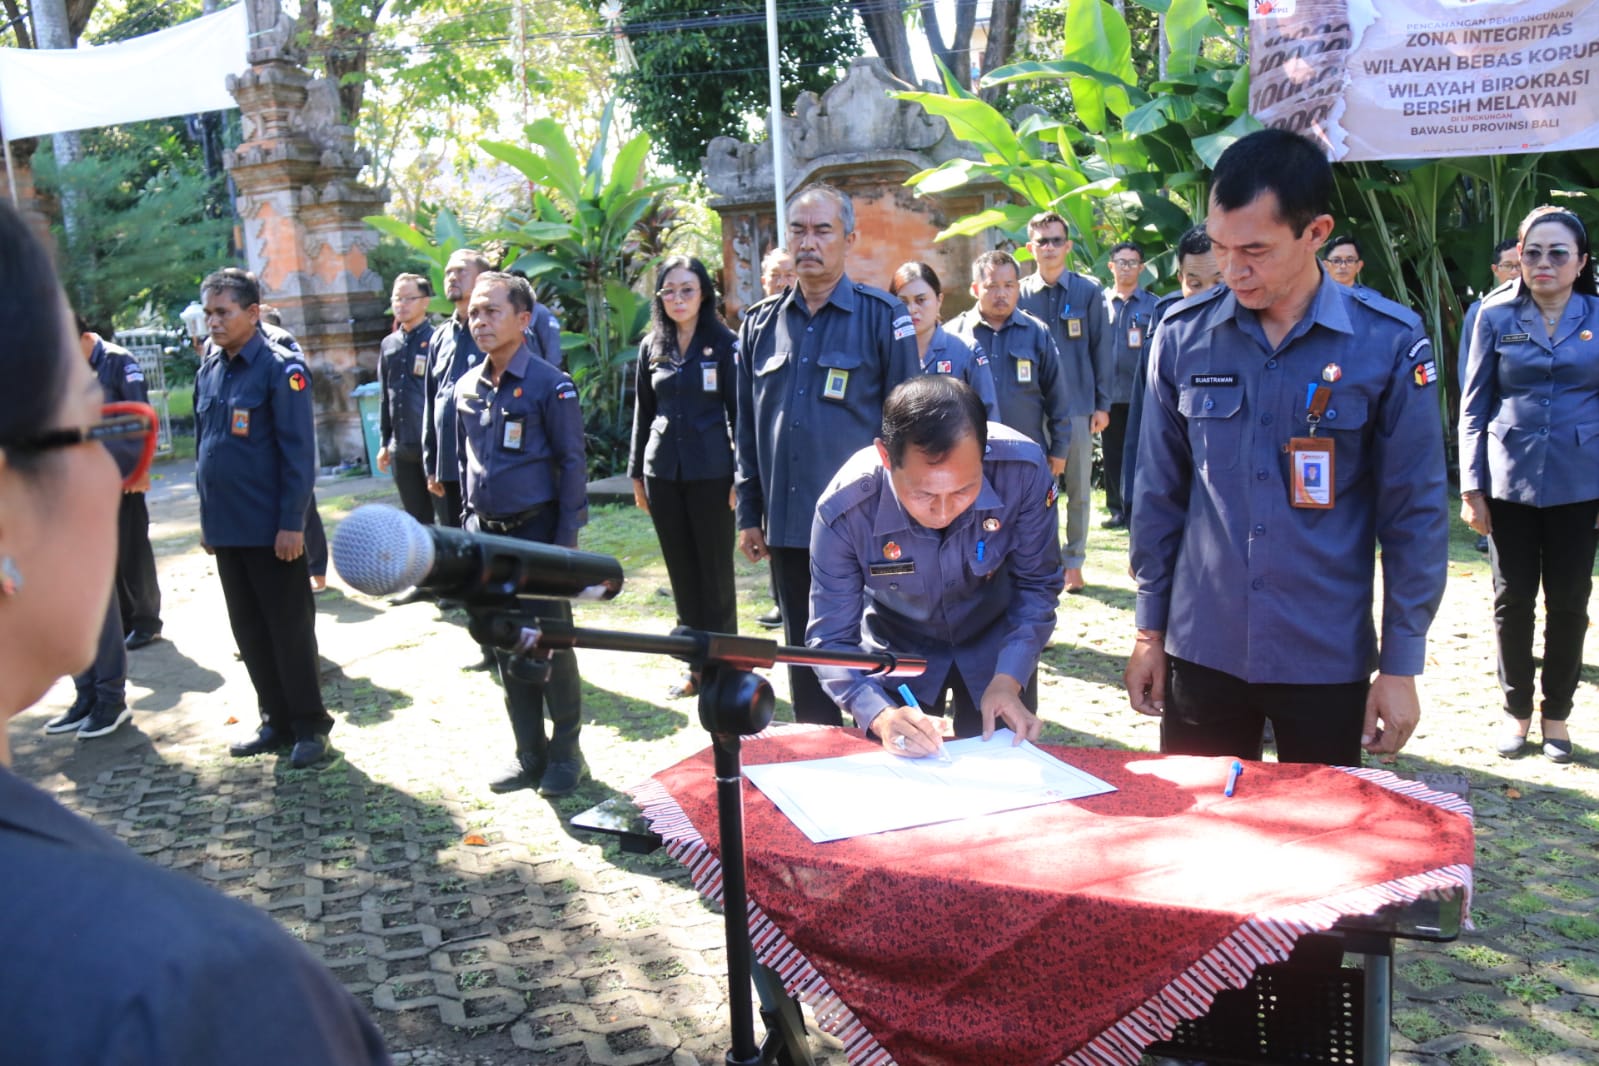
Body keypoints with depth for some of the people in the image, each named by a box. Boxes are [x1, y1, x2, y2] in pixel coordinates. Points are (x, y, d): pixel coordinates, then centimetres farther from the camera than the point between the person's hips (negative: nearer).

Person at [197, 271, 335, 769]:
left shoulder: (281, 369, -11)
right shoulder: (208, 370, 10)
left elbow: (299, 453, -14)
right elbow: (204, 447, 16)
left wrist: (291, 523, -17)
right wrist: (207, 518, 15)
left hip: (272, 530, -7)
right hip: (226, 529, 7)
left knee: (290, 630, 3)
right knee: (249, 631, 14)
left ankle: (309, 727, 15)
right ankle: (276, 721, 27)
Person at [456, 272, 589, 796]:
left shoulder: (550, 384, -10)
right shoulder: (466, 388, 8)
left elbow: (571, 463, -10)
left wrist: (565, 540, -14)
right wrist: (471, 522, 13)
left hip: (539, 531, -6)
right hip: (488, 535, 6)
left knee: (551, 645, 3)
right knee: (506, 646, 11)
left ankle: (566, 752, 18)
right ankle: (529, 753, 24)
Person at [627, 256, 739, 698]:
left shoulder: (725, 343, -3)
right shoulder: (651, 347, 9)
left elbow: (738, 411, -4)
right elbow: (643, 413, 15)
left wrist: (742, 475, -9)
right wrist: (636, 472, 13)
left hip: (711, 471, -4)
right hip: (663, 471, 4)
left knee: (715, 571, 2)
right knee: (682, 571, 10)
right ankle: (696, 666, 19)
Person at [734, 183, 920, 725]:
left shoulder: (882, 315, -3)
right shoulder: (762, 323, 10)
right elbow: (747, 428, 13)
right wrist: (749, 513, 9)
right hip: (787, 526, 4)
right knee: (804, 658, 15)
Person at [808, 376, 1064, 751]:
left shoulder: (1023, 470, -31)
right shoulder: (844, 510, -33)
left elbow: (1037, 584, -15)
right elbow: (832, 639, -24)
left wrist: (1008, 680, -27)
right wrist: (880, 715, -40)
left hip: (997, 644, 1)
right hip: (897, 652, -1)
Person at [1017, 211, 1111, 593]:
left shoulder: (1088, 292, 2)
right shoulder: (1020, 294, 4)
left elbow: (1100, 348, 4)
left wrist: (1102, 404, 0)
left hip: (1078, 405, 0)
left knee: (1078, 488, 5)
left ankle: (1074, 562, 15)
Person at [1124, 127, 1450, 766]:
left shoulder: (1389, 343, -8)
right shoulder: (1183, 335, -3)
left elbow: (1414, 515, -3)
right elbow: (1159, 493, 5)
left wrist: (1400, 665, -3)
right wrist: (1149, 628, 6)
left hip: (1328, 662, -1)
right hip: (1200, 653, 2)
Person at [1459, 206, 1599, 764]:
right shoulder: (1496, 315, 1)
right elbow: (1473, 406, 3)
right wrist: (1471, 487, -2)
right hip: (1510, 479, 0)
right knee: (1513, 597, 6)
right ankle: (1516, 710, 22)